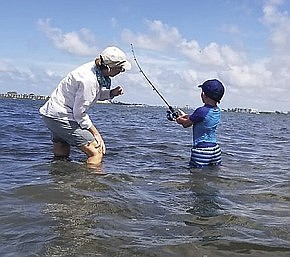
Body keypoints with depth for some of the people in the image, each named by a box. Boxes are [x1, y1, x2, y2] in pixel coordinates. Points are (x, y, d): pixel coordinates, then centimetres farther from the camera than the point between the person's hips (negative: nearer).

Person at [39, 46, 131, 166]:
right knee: (97, 152, -11)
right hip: (60, 117, -11)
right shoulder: (89, 80, -27)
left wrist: (111, 93, -3)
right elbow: (79, 114, -21)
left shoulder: (94, 68, -1)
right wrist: (95, 133, -12)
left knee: (61, 158, 19)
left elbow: (95, 94, 15)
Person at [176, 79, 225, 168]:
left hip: (201, 151, -8)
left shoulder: (201, 111, -20)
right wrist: (186, 116, 29)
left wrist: (180, 120, 17)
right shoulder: (217, 111, 5)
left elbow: (186, 123, -4)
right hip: (215, 149, 8)